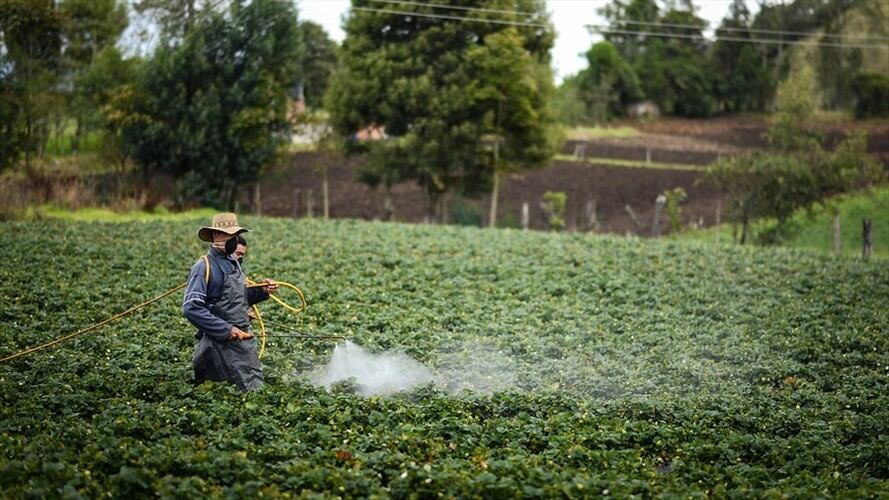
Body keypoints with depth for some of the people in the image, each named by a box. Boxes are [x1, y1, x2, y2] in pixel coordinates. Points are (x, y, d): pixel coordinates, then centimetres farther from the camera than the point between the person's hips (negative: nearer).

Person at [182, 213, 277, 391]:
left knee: (257, 385, 11)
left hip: (244, 337, 8)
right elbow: (190, 308, -21)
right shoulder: (204, 267, -13)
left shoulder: (233, 262, 13)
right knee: (251, 390, -12)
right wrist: (225, 330, -23)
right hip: (222, 343, -8)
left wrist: (262, 291, 3)